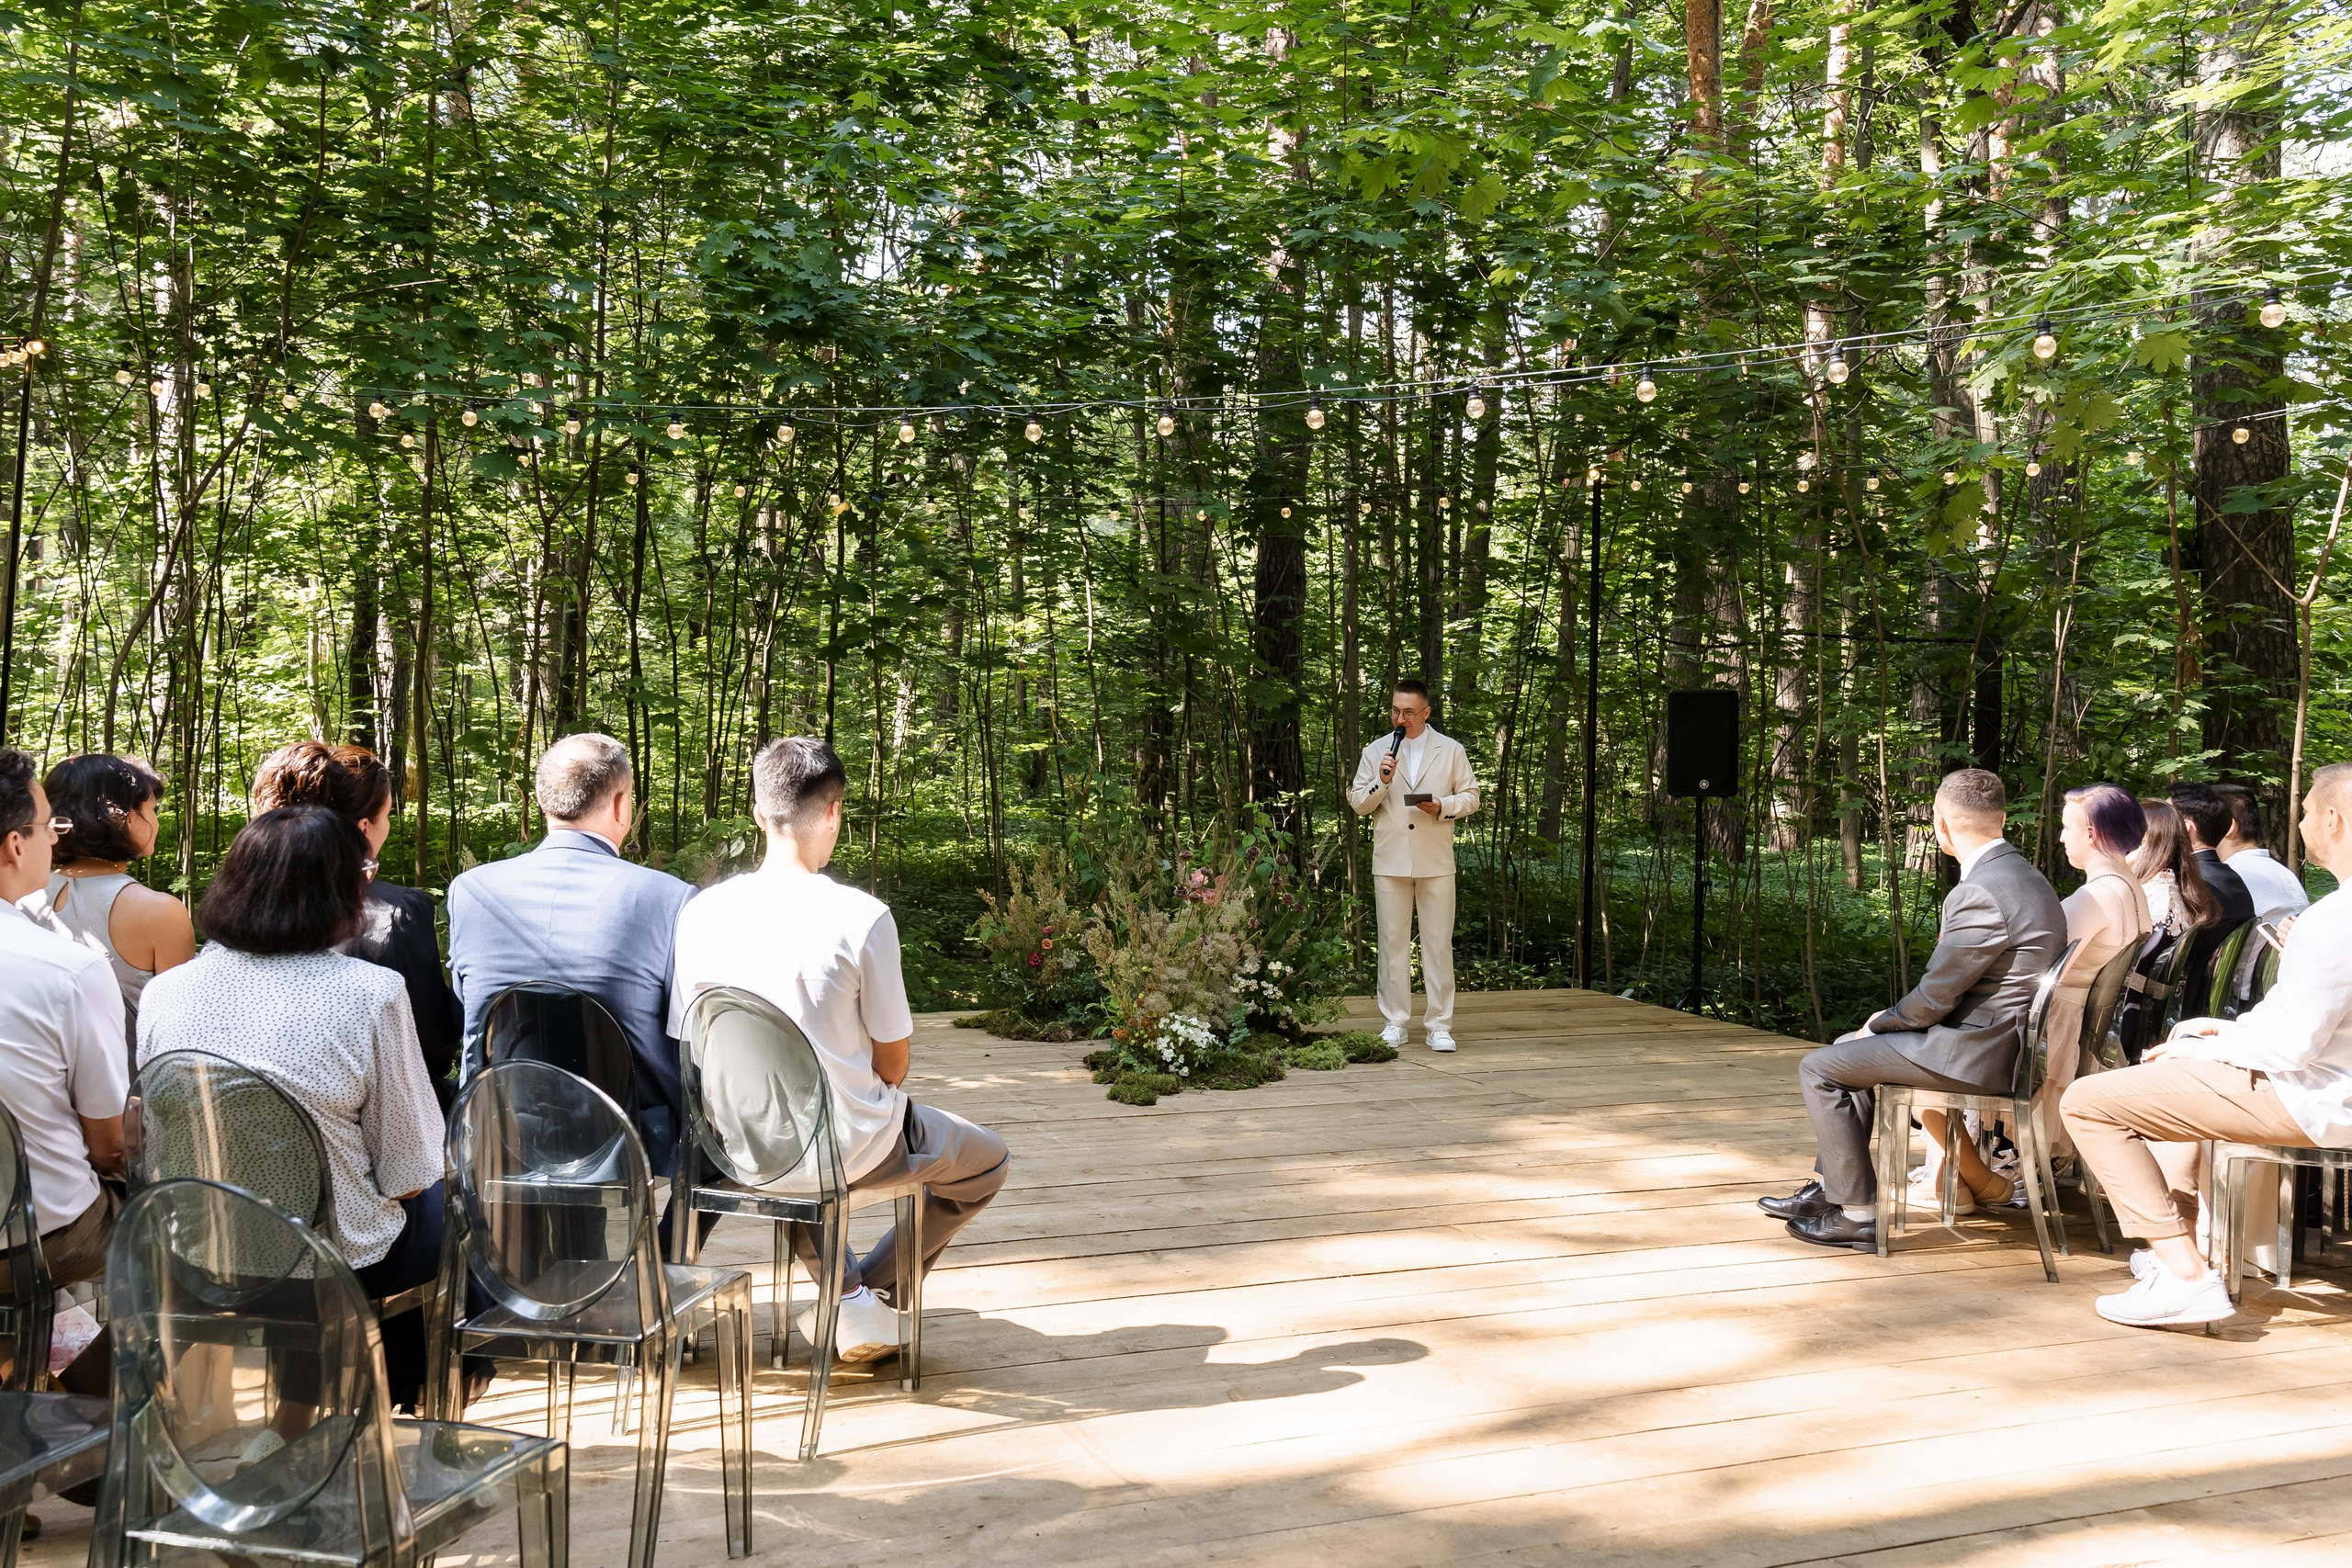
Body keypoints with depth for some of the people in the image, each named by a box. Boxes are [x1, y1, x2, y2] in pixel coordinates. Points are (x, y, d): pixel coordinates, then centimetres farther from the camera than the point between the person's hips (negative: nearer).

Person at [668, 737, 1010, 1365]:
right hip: (847, 1147, -4)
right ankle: (875, 1294, 17)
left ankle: (844, 1295, 29)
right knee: (988, 1161, 23)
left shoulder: (700, 913, -8)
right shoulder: (861, 917, -20)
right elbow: (893, 1062, -11)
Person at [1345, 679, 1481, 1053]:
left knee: (1438, 943, -1)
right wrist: (1381, 782, -10)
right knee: (1392, 942, 3)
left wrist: (1443, 807, -10)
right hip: (1390, 862, 1)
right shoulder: (1375, 751, 10)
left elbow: (1470, 796, 9)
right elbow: (1358, 804, 9)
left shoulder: (1451, 750, 8)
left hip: (1436, 863, -1)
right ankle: (1395, 1023, 10)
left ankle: (1438, 1025, 5)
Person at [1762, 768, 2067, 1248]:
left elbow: (1933, 999, -19)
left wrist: (1880, 1023, 0)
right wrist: (1889, 1019, 10)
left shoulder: (1980, 893, -24)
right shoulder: (2017, 872, 9)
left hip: (1978, 1052, -11)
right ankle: (1829, 1185, 27)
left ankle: (1858, 1213, 0)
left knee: (1819, 1069, -5)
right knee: (1848, 1047, 23)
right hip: (1997, 1037, 11)